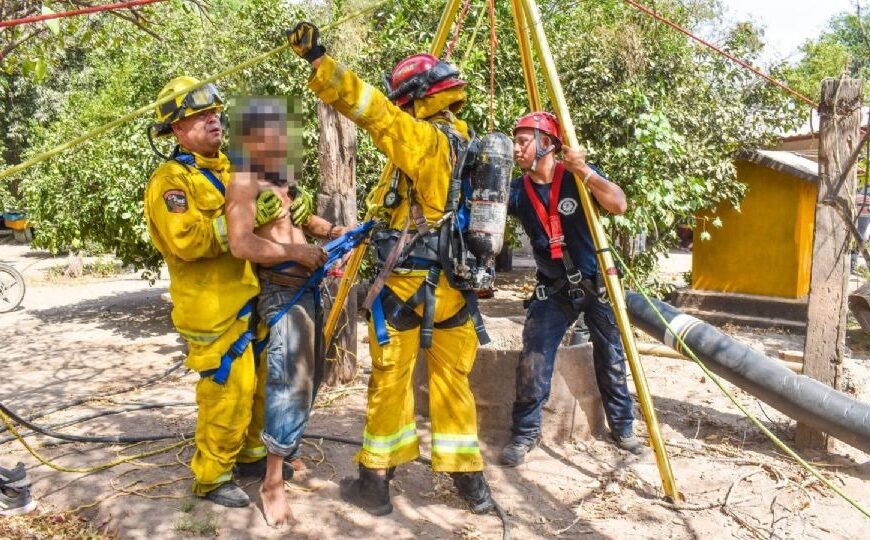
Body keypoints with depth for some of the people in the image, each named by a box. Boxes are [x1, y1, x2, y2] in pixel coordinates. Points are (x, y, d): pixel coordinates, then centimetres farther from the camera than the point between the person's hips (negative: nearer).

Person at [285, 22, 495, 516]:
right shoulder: (472, 146, 10)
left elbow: (370, 108, -18)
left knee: (390, 382, 6)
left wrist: (317, 57, -13)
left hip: (410, 283, -7)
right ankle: (470, 480, 21)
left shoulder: (424, 139, -13)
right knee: (453, 381, 15)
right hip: (458, 285, 7)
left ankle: (376, 482, 16)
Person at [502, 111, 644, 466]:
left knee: (611, 360, 11)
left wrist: (583, 170, -33)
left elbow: (619, 205, -26)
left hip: (596, 284, -1)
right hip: (553, 289, 2)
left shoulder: (577, 177, -13)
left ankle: (622, 427, 30)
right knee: (532, 363, -7)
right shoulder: (518, 190, -4)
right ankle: (525, 434, 8)